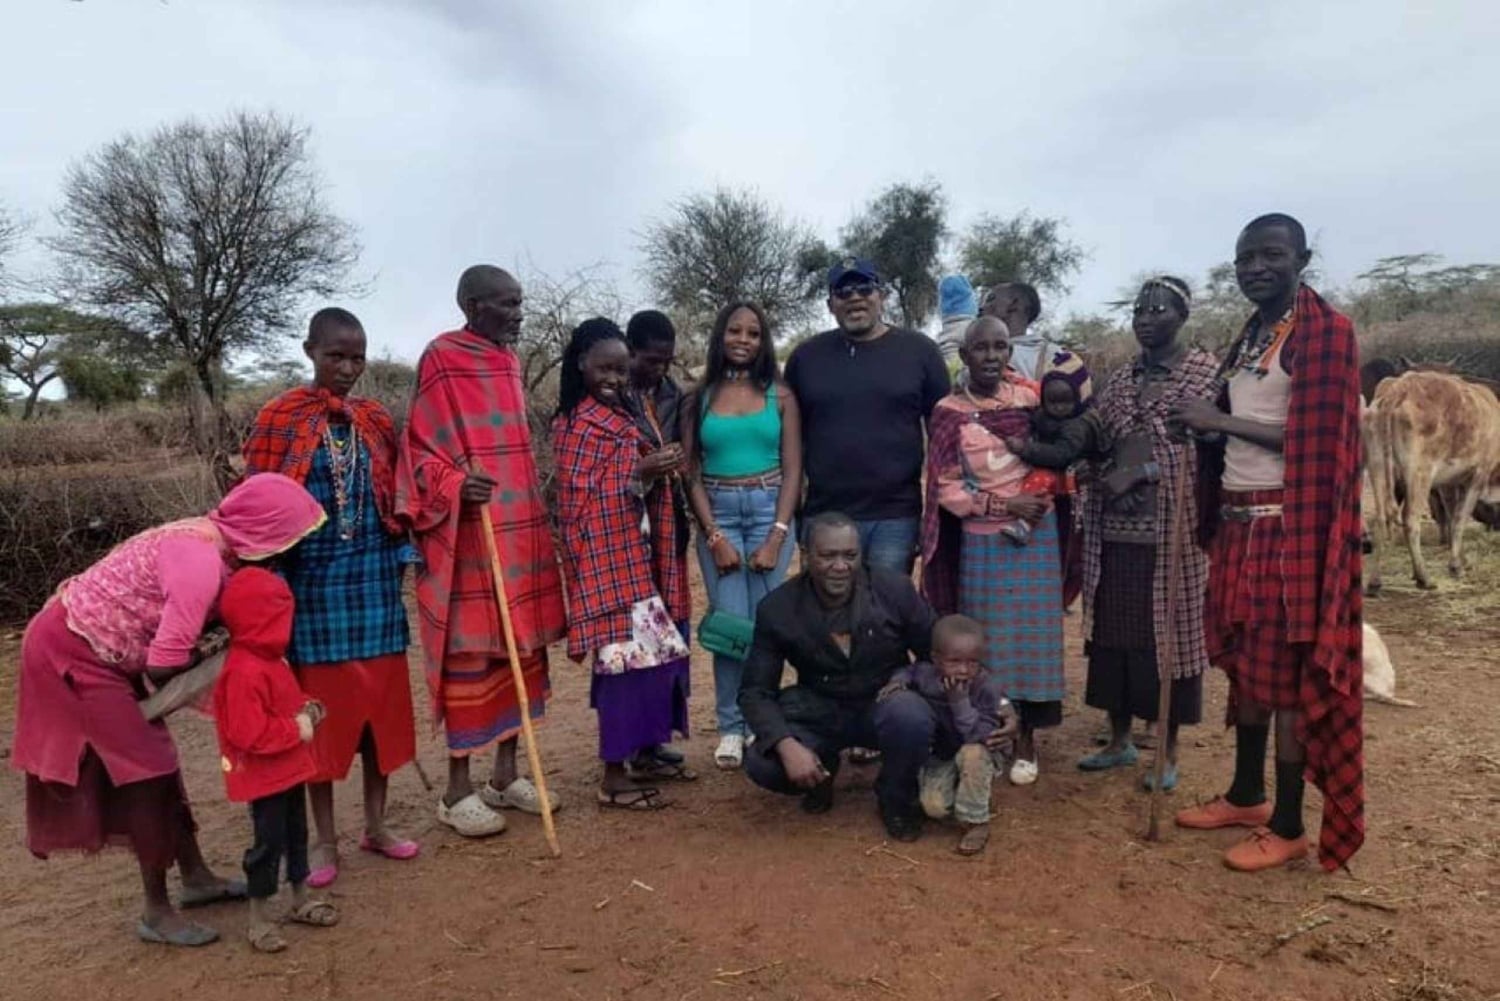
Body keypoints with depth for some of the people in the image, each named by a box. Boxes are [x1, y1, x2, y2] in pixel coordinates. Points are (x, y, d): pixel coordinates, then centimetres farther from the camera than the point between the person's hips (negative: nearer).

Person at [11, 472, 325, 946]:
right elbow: (164, 666, -29)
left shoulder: (209, 539, -1)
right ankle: (157, 913, 11)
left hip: (93, 645, 9)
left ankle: (195, 877, 28)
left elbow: (177, 626, 3)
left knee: (155, 757, 15)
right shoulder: (201, 561, -30)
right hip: (72, 650, -9)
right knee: (148, 767, -3)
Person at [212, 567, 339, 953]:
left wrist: (305, 709, 1)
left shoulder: (271, 659, 5)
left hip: (289, 768, 10)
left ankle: (301, 900, 31)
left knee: (296, 834, 18)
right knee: (269, 841, 0)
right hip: (264, 775, -10)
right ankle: (258, 917, 15)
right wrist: (297, 730, -23)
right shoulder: (244, 672, -27)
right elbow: (250, 733, -30)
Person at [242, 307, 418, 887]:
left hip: (373, 578, 3)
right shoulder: (279, 419, -3)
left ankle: (375, 824, 24)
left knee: (380, 698, 9)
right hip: (313, 581, -3)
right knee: (321, 703, 5)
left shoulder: (376, 421, 7)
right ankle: (325, 839, 19)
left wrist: (402, 557, 2)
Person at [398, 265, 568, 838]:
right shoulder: (442, 359, -8)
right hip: (467, 536, -8)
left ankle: (506, 775, 24)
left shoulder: (509, 360, 14)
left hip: (520, 530, 8)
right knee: (467, 656, -1)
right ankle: (458, 790, 13)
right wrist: (455, 486, -28)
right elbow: (420, 448, -9)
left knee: (522, 649, 11)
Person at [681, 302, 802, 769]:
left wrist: (777, 537, -8)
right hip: (717, 515, 0)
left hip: (770, 511, 0)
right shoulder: (699, 398, 6)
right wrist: (715, 537, -6)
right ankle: (730, 727, 11)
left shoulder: (780, 395, 5)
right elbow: (692, 474, 3)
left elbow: (792, 469, 1)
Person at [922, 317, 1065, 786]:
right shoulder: (948, 413, -5)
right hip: (981, 542, -1)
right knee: (985, 639, 6)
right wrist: (1004, 505, -16)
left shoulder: (1029, 396, 0)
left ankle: (1025, 739, 17)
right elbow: (947, 489, -8)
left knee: (1030, 635, 4)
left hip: (1035, 534, 1)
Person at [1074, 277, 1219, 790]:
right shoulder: (1118, 380, 14)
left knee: (1168, 633, 2)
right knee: (1113, 632, 9)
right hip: (1114, 530, 5)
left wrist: (1140, 472, -15)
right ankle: (1120, 739, 24)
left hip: (1171, 531, -5)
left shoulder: (1206, 371, -1)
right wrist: (1105, 475, -4)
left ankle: (1169, 751, 16)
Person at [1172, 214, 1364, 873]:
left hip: (1288, 527, -8)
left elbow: (1316, 441, -17)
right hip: (1238, 522, 8)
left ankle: (1288, 826, 10)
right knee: (1245, 663, 14)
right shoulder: (1247, 338, 16)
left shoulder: (1325, 331, -9)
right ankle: (1246, 796, 27)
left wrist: (1220, 422, -15)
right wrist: (1209, 434, -1)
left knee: (1285, 673, -2)